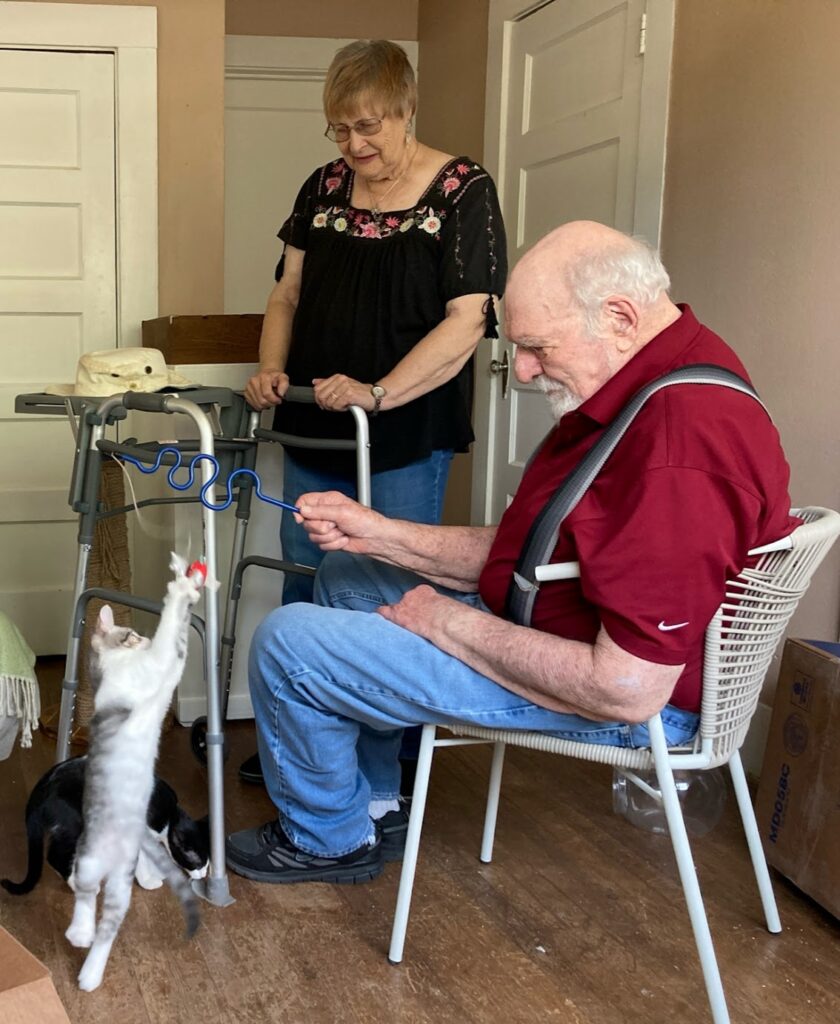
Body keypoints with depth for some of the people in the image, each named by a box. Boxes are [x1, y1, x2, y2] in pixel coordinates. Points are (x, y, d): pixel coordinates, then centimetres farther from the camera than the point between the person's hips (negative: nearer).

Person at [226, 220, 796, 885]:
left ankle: (330, 838, 16)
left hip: (614, 704, -11)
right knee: (347, 575, 21)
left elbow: (627, 690, -32)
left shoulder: (680, 449, -32)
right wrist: (378, 534, -2)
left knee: (287, 643, -12)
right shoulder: (636, 389, 3)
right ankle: (372, 799, 30)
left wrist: (448, 622, -20)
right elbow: (526, 551, 8)